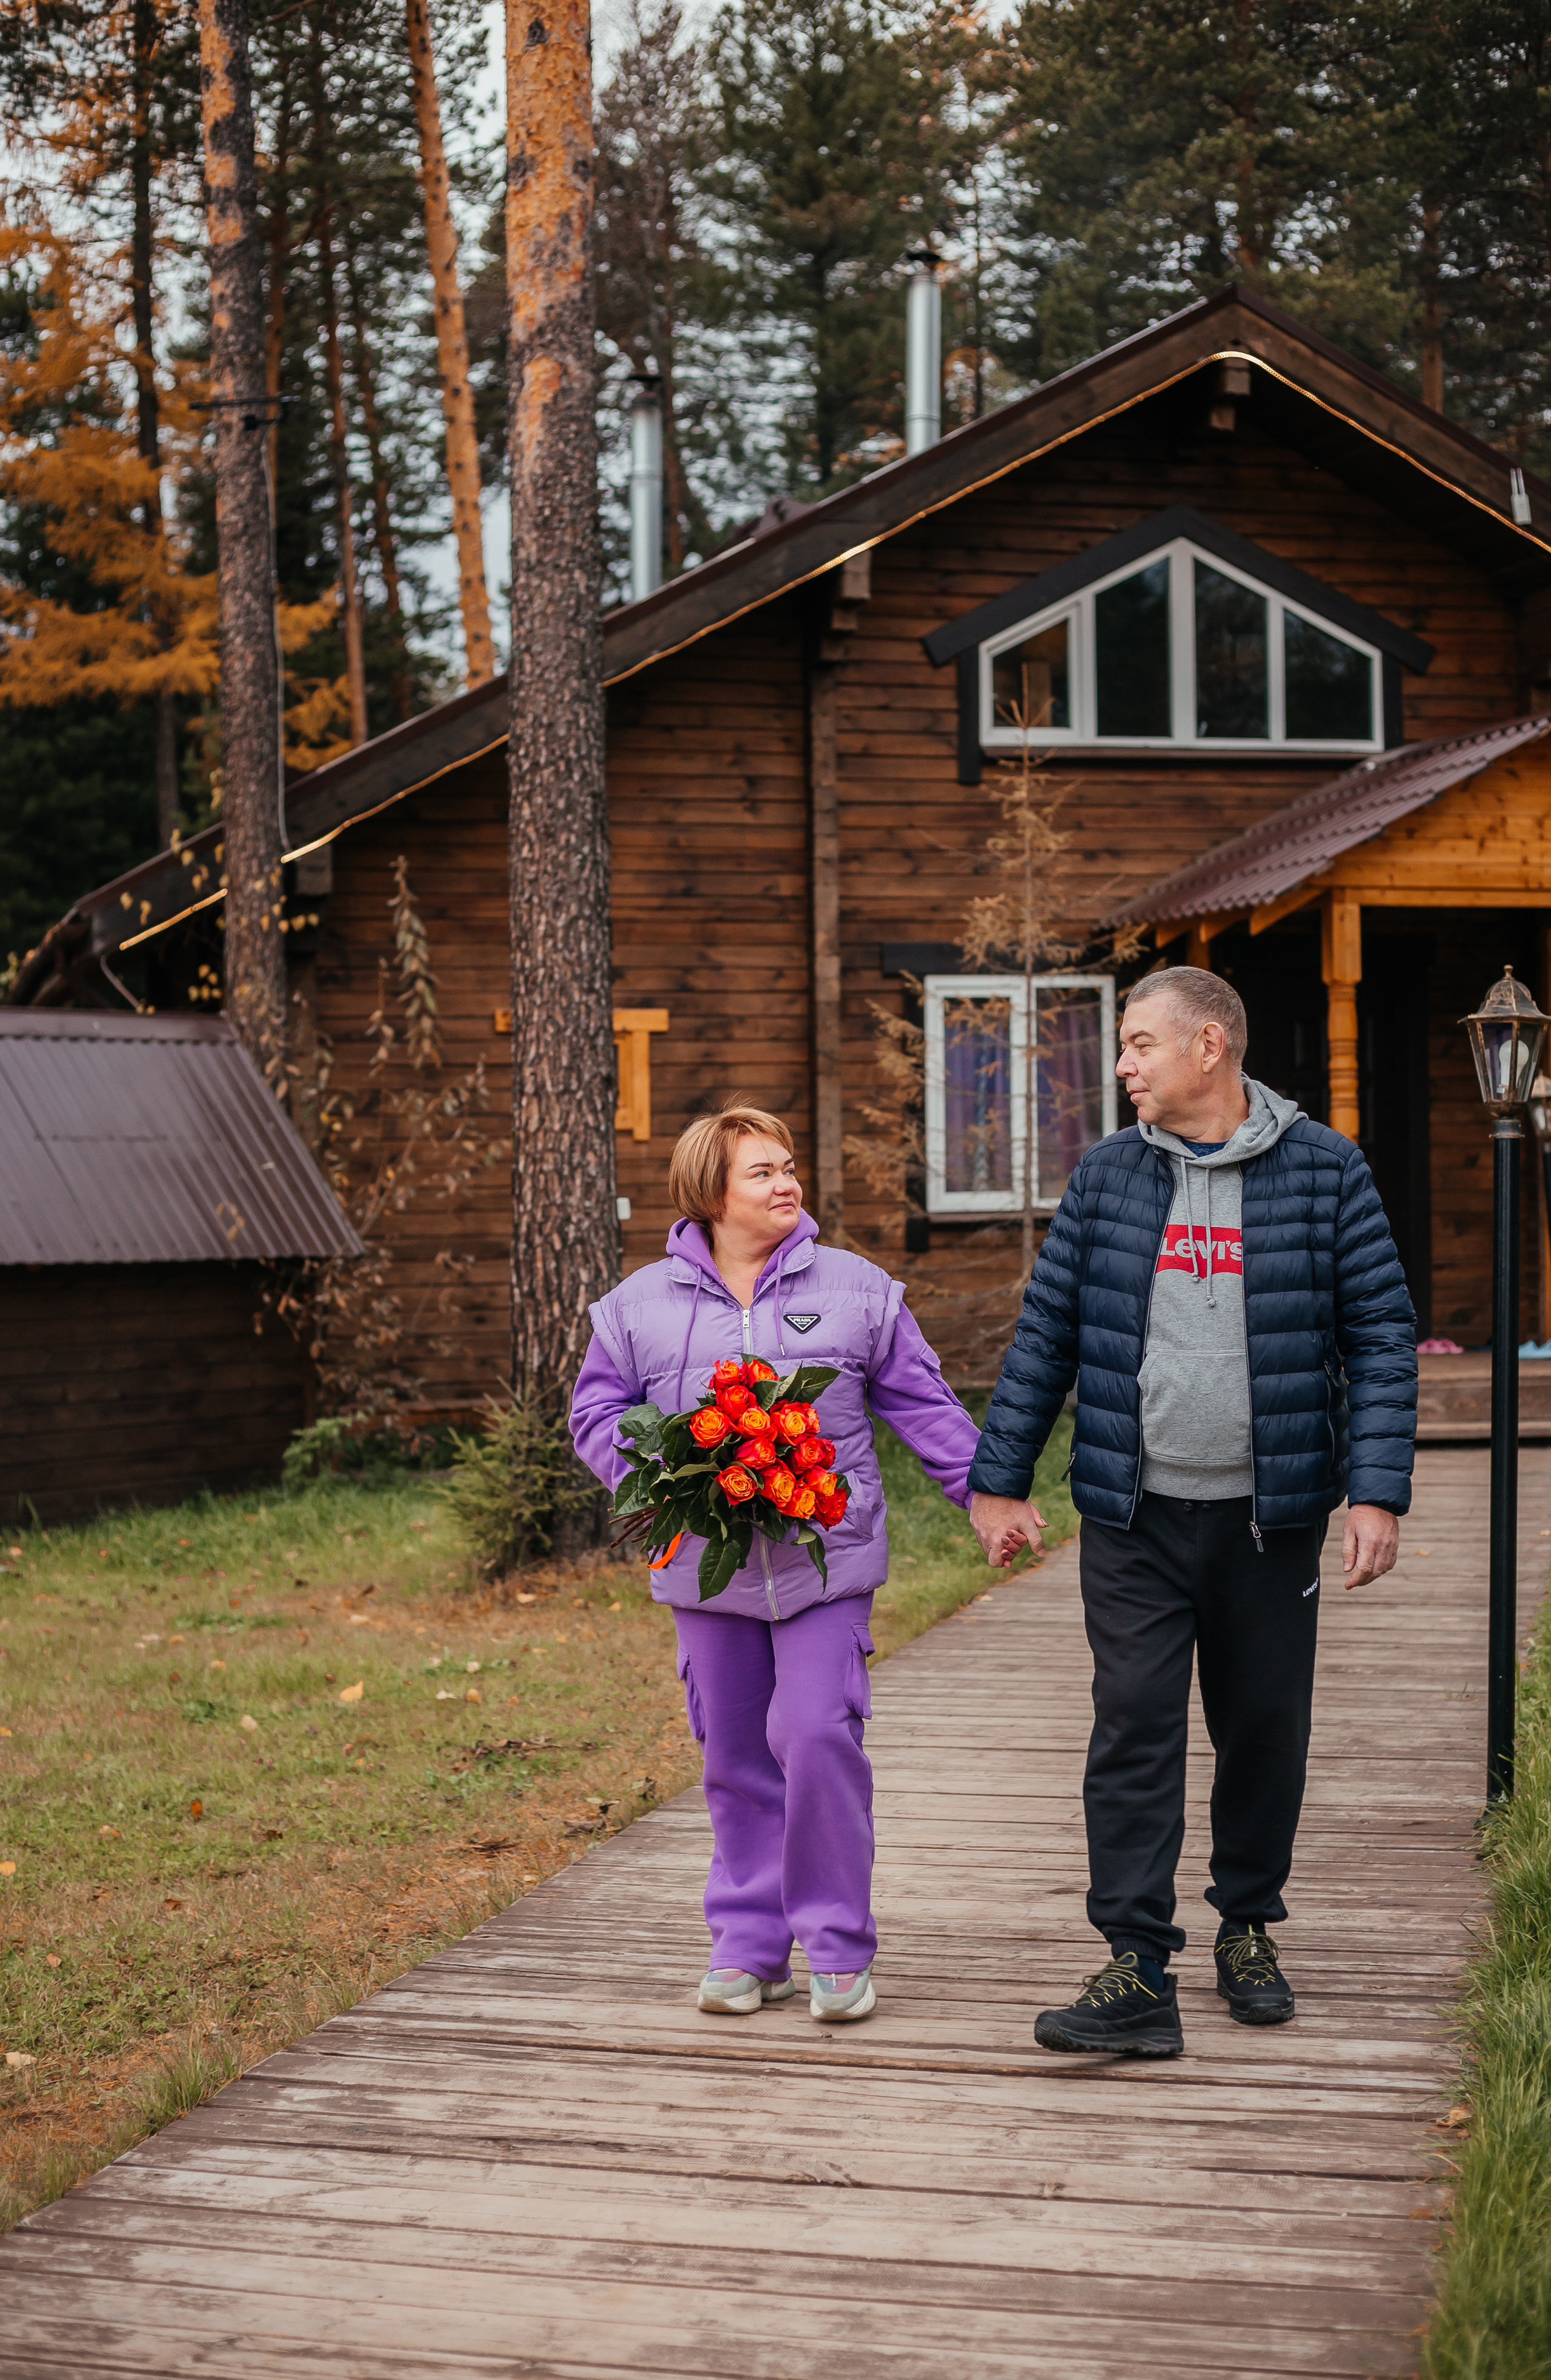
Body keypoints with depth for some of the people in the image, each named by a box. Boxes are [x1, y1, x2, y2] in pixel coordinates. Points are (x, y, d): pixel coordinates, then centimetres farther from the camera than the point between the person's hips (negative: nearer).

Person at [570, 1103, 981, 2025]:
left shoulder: (857, 1289, 3)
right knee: (735, 1758, 8)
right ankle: (749, 1946, 20)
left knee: (819, 1736, -12)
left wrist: (985, 1492, 5)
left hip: (825, 1560, -2)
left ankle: (839, 1947, 2)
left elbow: (923, 1402, 9)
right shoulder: (643, 1303, 3)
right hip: (707, 1567, 2)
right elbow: (599, 1413, 10)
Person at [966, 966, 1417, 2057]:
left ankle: (1249, 1928, 31)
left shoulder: (1326, 1171, -1)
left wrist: (1379, 1492, -9)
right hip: (1136, 1516, 1)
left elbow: (1383, 1336, -2)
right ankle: (1137, 1974, -4)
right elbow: (1046, 1334, 10)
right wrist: (999, 1479, 7)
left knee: (1266, 1730, 10)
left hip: (1271, 1516, -1)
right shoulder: (1108, 1176, 6)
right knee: (1134, 1729, -5)